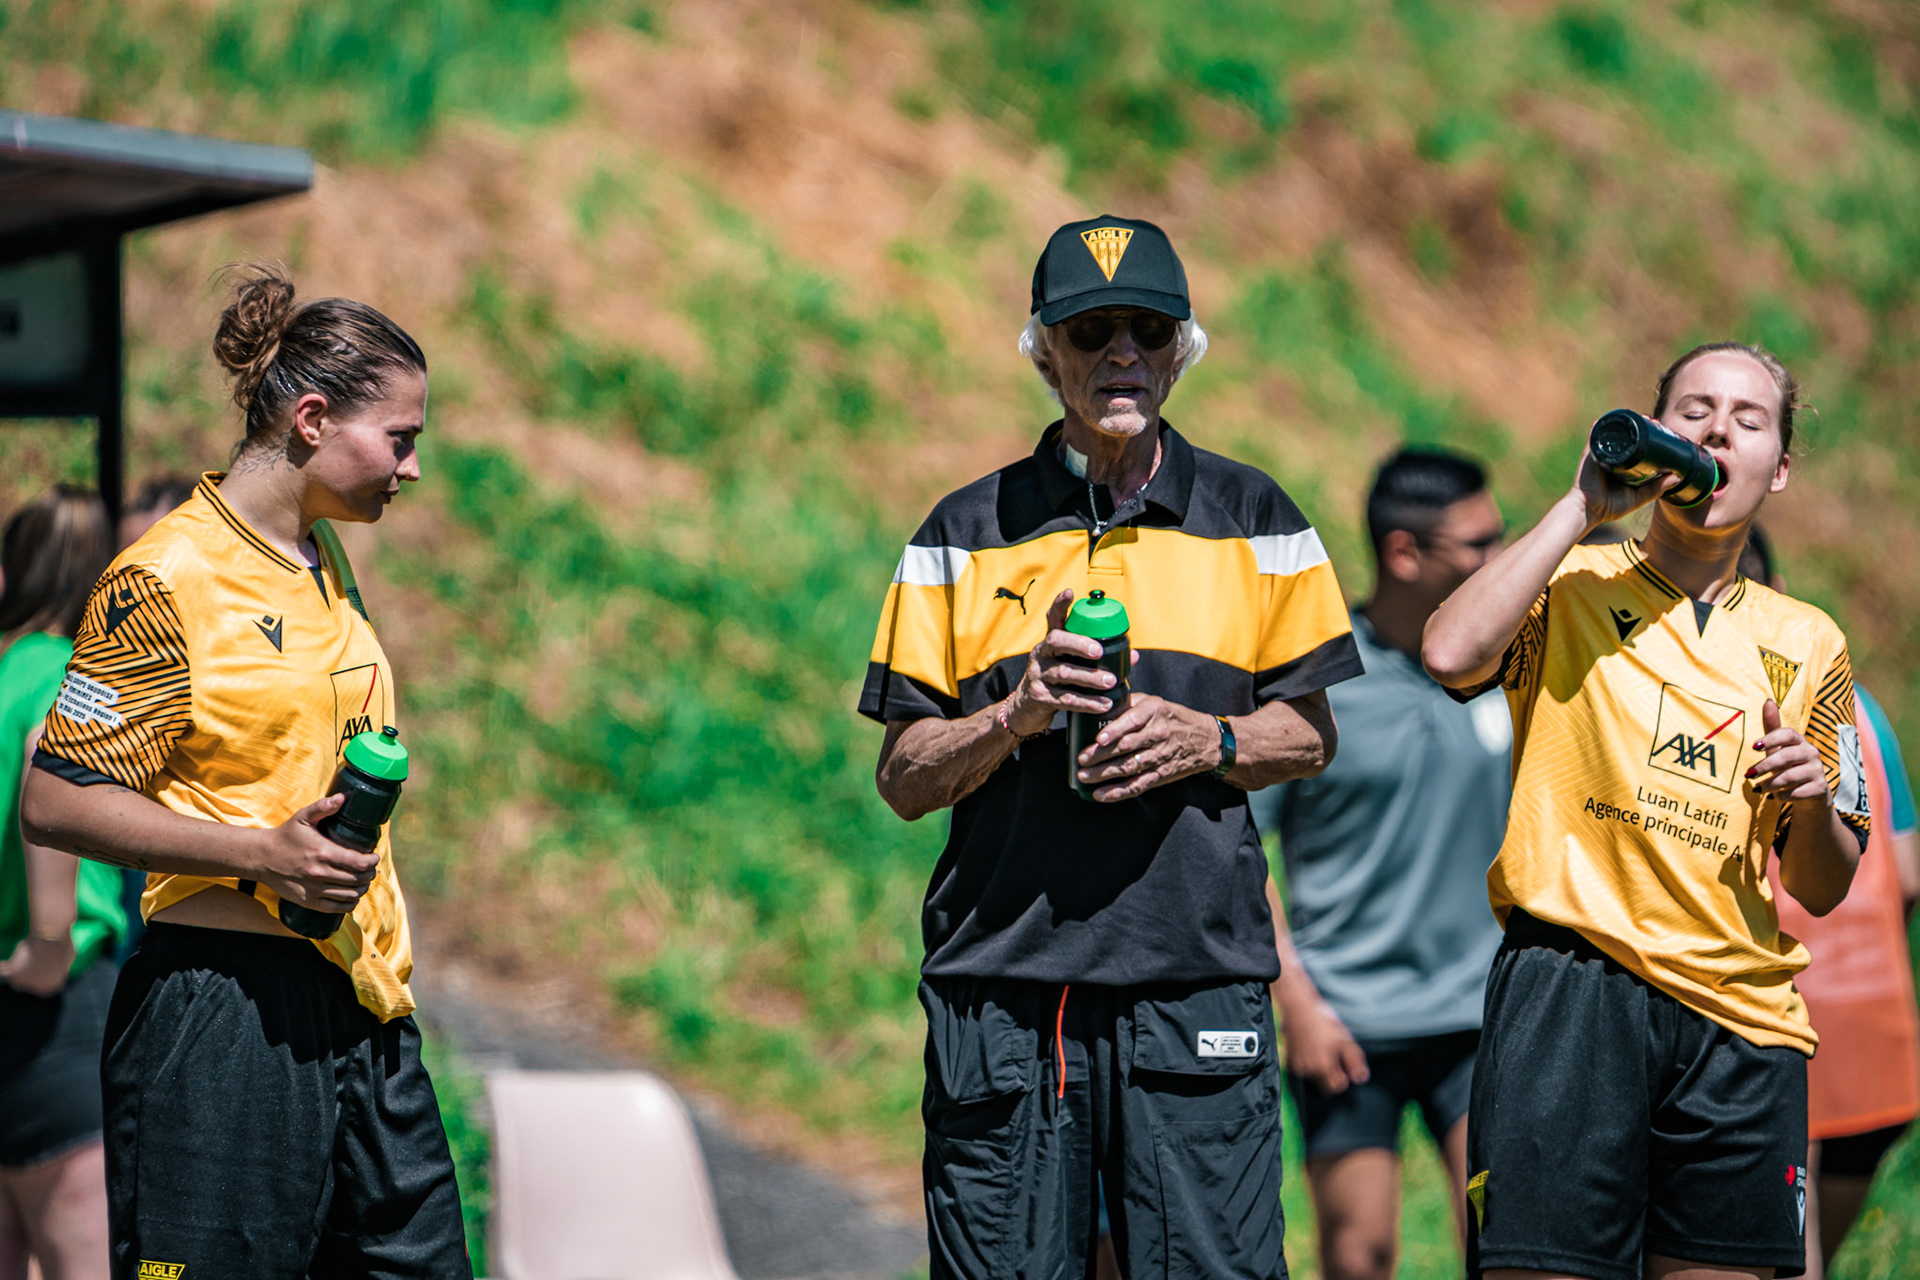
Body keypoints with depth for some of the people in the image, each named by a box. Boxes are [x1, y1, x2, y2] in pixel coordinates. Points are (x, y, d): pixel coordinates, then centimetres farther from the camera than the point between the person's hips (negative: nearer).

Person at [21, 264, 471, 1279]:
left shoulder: (324, 567, 15)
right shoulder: (166, 577, -11)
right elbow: (56, 802, -13)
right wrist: (263, 855, -21)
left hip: (360, 1004, 8)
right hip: (221, 1010, -8)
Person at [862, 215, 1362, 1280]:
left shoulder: (1252, 520, 10)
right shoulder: (967, 534, 9)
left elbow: (1309, 735, 12)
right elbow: (903, 780, 6)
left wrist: (1208, 742, -8)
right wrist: (1016, 714, -12)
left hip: (1197, 978, 0)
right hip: (1001, 977, 0)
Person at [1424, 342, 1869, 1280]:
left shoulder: (1807, 643, 17)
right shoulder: (1569, 587, 7)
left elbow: (1821, 890, 19)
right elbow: (1451, 656, -16)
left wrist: (1815, 800, -4)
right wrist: (1582, 506, -9)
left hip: (1742, 1020, 4)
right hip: (1570, 987, -4)